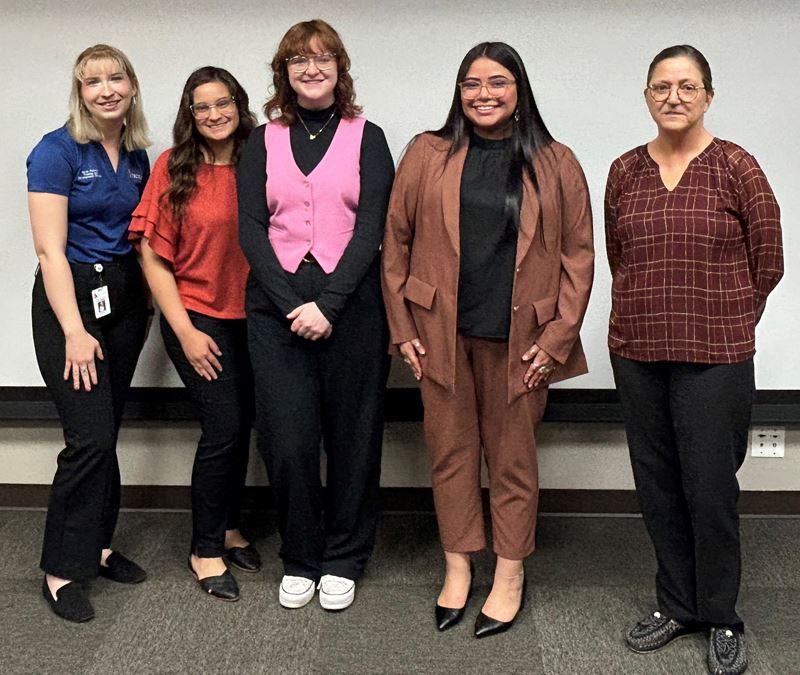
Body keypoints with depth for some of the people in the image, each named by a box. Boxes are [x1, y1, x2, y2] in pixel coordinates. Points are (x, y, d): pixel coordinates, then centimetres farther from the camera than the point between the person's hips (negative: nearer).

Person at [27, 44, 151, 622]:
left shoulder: (138, 157, 8)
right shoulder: (57, 152, -10)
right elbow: (50, 251, -15)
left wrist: (148, 303, 9)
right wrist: (75, 331, -19)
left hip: (125, 297, 6)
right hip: (71, 297, -6)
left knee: (106, 433, 9)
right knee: (91, 437, -10)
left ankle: (96, 547, 23)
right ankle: (62, 570, 3)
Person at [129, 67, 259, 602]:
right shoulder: (174, 168, -6)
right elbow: (153, 256, -7)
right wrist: (185, 330, -10)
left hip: (249, 317, 4)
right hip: (197, 317, -3)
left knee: (242, 425, 11)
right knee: (223, 426, -6)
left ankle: (229, 527, 33)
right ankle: (206, 550, 12)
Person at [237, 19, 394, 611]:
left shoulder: (366, 138, 6)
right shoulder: (264, 142, 11)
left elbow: (371, 228, -4)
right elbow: (252, 229, 3)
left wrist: (327, 304, -14)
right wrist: (292, 304, -11)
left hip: (351, 301, -1)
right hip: (276, 305, 1)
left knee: (352, 433, 4)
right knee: (287, 437, -1)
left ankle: (344, 560, 20)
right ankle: (299, 558, 19)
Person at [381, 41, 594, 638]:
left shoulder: (556, 164, 2)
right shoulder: (427, 155, 4)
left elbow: (578, 254, 2)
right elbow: (397, 241, 5)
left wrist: (557, 339, -4)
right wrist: (402, 329, 1)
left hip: (517, 338, -1)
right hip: (440, 332, 1)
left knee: (513, 456, 8)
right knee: (451, 450, 9)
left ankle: (510, 575, 23)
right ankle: (458, 566, 26)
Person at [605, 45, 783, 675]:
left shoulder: (737, 167, -5)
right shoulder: (625, 171, 6)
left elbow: (768, 263, 1)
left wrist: (724, 323, 7)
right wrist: (654, 310, 13)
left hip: (714, 356, -4)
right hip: (636, 353, 4)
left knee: (710, 487, 1)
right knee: (657, 484, 11)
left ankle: (721, 618, 21)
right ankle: (676, 604, 29)